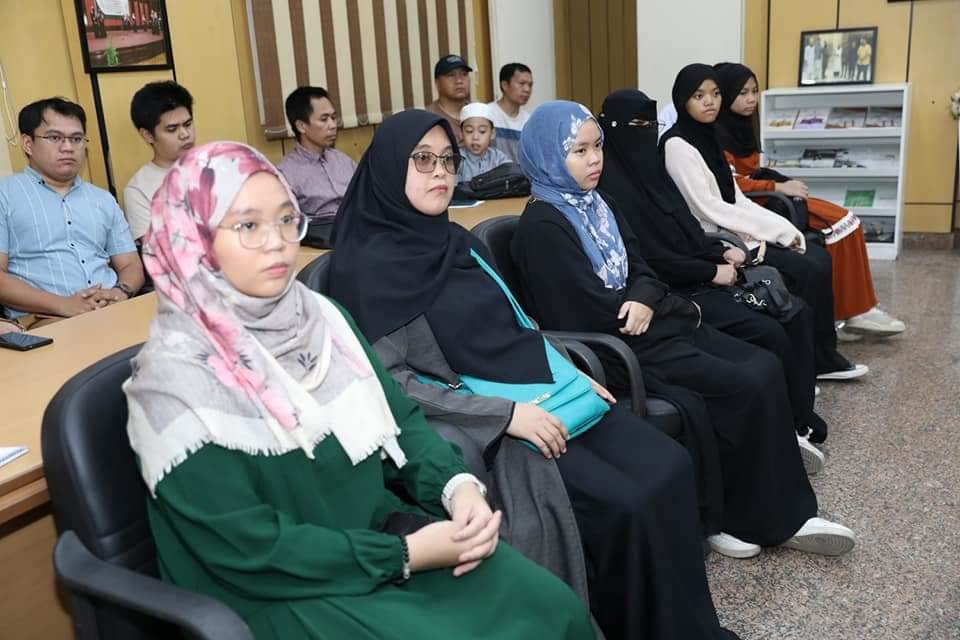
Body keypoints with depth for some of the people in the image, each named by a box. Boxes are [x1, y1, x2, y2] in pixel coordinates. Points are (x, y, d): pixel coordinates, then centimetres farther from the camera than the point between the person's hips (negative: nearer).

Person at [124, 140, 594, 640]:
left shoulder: (319, 315, 2)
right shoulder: (176, 379, -17)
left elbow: (399, 418, 5)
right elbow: (248, 549, -19)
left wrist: (458, 486, -14)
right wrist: (405, 556, -18)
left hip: (377, 529, 6)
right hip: (276, 594, -5)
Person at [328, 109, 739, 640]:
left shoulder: (457, 240, 13)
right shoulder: (369, 264, -10)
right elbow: (391, 382, -16)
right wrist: (503, 414, -20)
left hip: (540, 393, 7)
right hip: (483, 422, -7)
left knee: (668, 467, -8)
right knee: (625, 505, -19)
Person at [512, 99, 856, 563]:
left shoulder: (597, 204, 12)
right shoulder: (542, 226, -15)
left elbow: (642, 269, 12)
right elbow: (596, 313, -19)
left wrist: (645, 300, -13)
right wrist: (680, 309, -6)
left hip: (638, 327, 8)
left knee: (764, 368, -7)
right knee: (748, 388, -16)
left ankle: (782, 514, 2)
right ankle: (730, 518, 3)